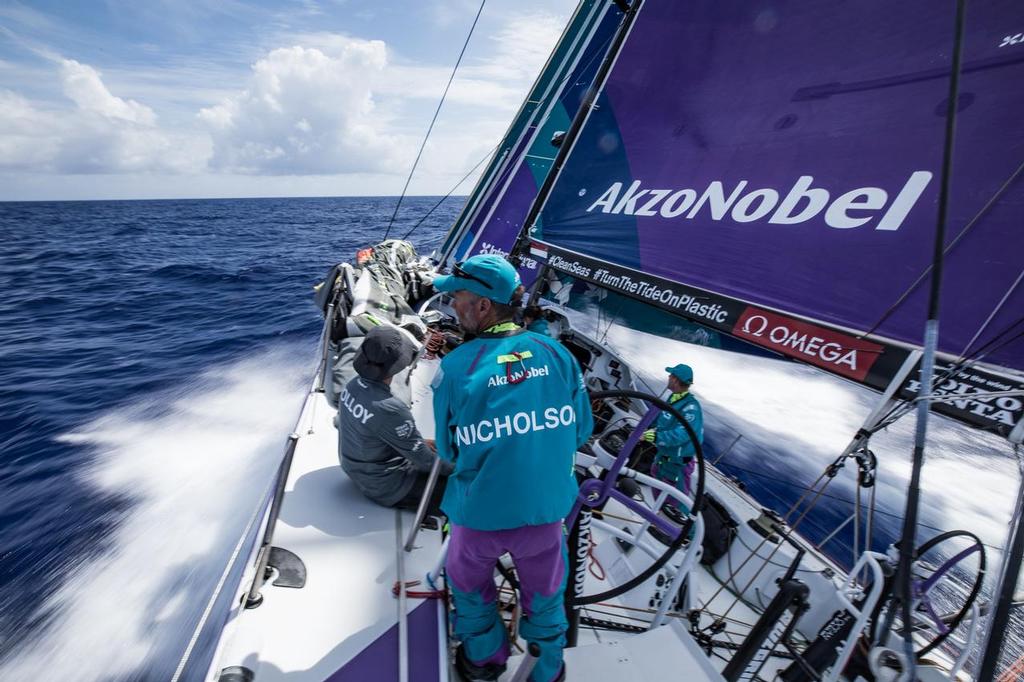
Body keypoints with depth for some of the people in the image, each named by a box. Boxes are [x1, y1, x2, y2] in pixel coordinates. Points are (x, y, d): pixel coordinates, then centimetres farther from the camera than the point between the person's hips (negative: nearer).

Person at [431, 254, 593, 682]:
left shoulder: (455, 367, -20)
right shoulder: (557, 354, -12)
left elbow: (447, 450, -6)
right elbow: (581, 429, 0)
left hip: (480, 512, -1)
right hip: (547, 507, 2)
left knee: (469, 582, 30)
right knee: (543, 592, 27)